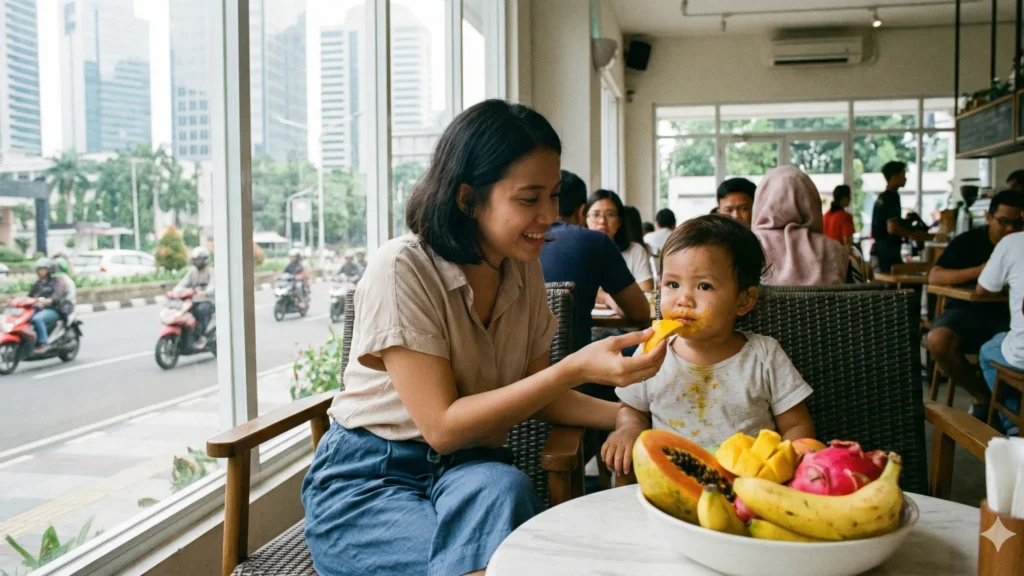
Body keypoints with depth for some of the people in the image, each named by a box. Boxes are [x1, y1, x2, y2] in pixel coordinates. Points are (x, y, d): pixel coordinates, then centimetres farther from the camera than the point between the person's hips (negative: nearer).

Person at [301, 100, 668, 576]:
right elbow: (442, 426, -21)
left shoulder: (524, 270, 1)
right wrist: (577, 368, -27)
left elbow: (536, 394, 7)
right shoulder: (402, 269, -19)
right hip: (370, 484, -4)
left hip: (473, 472, 4)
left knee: (503, 487, -31)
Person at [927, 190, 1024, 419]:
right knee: (937, 341, -32)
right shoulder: (968, 242, 0)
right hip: (968, 311, 0)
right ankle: (983, 396, -10)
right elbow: (934, 276, -10)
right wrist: (978, 271, -23)